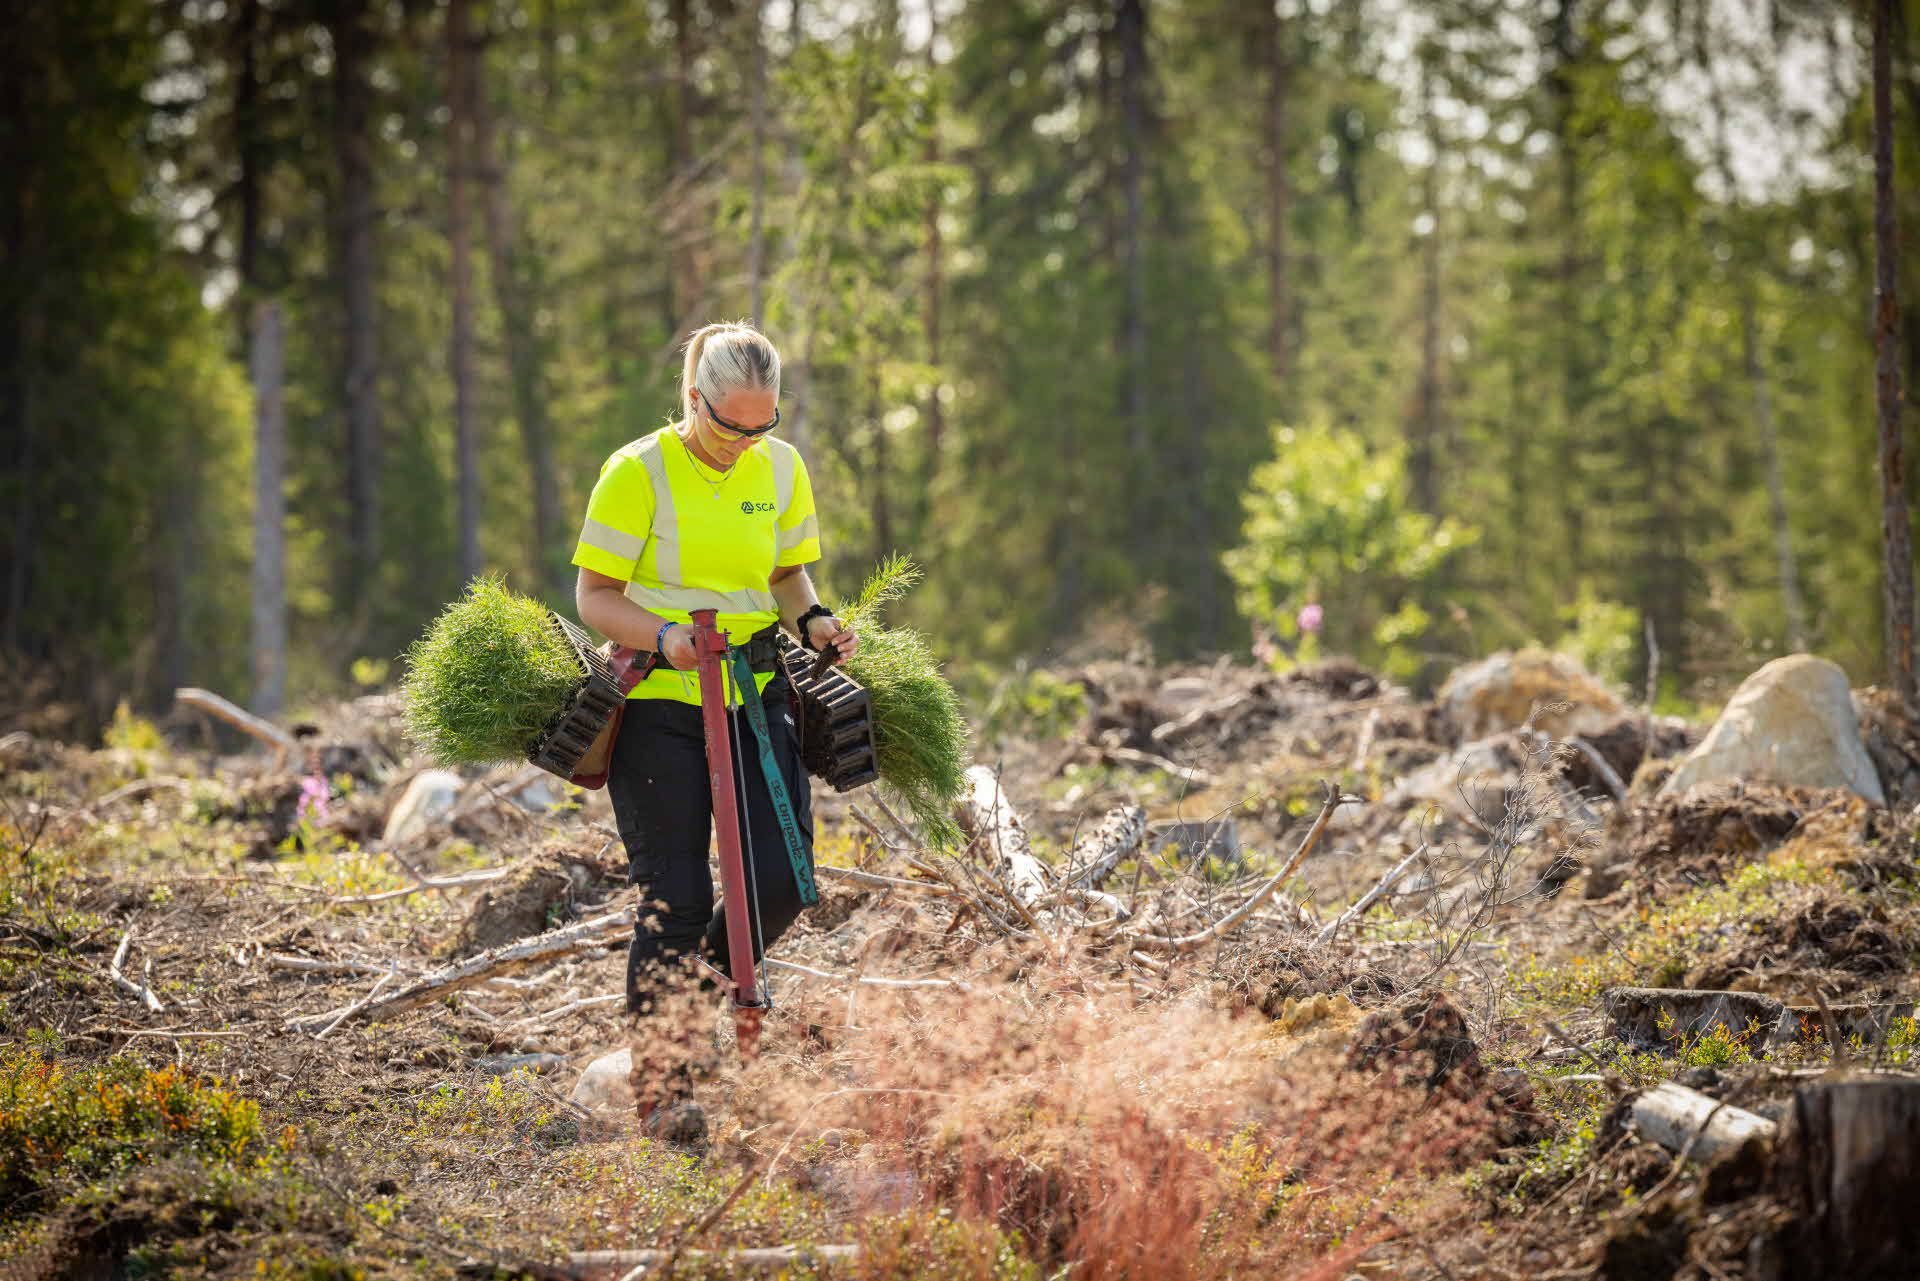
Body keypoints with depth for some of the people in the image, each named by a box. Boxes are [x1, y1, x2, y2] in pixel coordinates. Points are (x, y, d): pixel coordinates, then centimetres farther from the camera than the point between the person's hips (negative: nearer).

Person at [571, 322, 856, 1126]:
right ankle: (652, 1074, 11)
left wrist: (813, 621, -4)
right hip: (659, 703, -5)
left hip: (756, 694, 5)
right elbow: (595, 597, -8)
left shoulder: (780, 469, 6)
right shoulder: (640, 473, -9)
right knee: (677, 901, -5)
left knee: (781, 880, -5)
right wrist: (663, 636, -26)